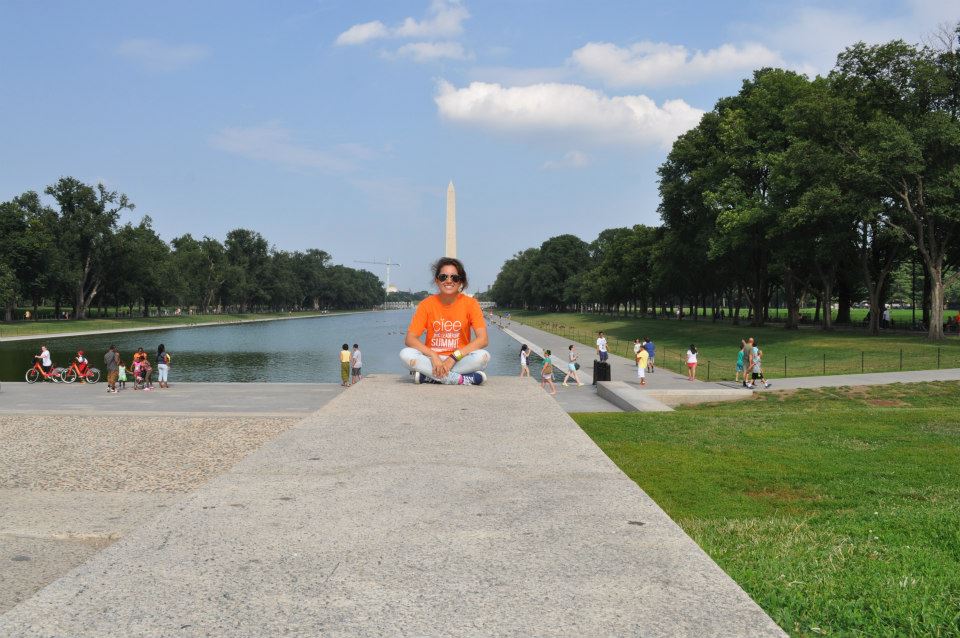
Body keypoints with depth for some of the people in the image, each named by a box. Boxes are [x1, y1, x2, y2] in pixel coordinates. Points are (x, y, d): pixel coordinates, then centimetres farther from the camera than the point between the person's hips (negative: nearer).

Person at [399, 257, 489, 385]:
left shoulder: (470, 304, -4)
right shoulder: (426, 304, -1)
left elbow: (483, 339, -14)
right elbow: (409, 339, -9)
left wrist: (453, 358, -22)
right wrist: (433, 356, -25)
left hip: (459, 360, -1)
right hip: (432, 360, 1)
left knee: (483, 356, -31)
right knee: (406, 354, -29)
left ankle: (428, 376, -24)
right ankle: (462, 380, -29)